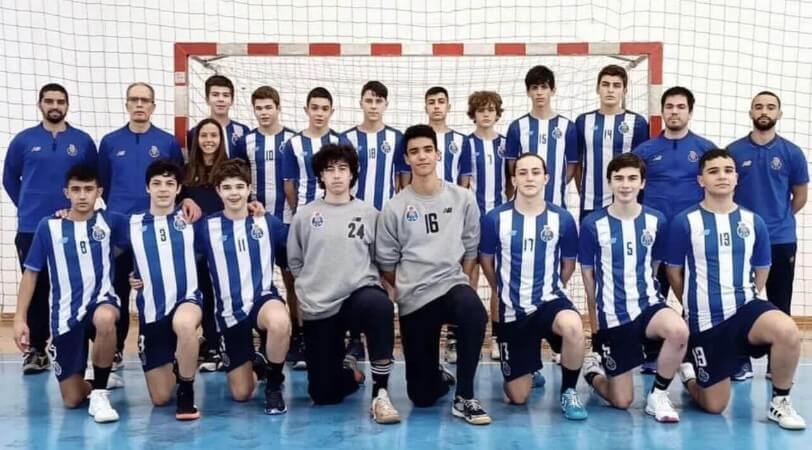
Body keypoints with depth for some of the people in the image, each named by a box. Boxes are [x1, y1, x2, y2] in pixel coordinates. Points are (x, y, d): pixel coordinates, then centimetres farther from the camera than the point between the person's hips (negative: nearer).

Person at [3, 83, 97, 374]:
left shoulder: (83, 141, 3)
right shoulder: (23, 140, 3)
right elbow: (9, 179, 13)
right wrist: (28, 206, 9)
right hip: (32, 229, 0)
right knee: (36, 290, 5)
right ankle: (35, 349, 13)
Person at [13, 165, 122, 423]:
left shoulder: (109, 221, 0)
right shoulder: (49, 227, 0)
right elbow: (30, 273, 5)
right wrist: (20, 318, 0)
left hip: (101, 300, -1)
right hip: (65, 314, 1)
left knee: (105, 319, -41)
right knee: (72, 400, 0)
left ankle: (99, 392, -19)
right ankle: (98, 381, 39)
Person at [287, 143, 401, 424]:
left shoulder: (369, 213, 5)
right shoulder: (305, 215, 4)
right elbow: (295, 262, 12)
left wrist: (362, 280, -1)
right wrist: (310, 290, 8)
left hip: (360, 295, -1)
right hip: (318, 307, 1)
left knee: (380, 305, -41)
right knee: (324, 395, 1)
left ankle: (380, 394, -28)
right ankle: (347, 368, 39)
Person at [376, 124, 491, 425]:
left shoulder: (462, 199, 1)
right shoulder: (395, 207, -3)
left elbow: (471, 248, 9)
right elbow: (386, 261, 4)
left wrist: (460, 282, 6)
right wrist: (407, 290, 8)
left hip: (453, 284, 0)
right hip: (414, 298, 0)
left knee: (474, 313, -40)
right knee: (422, 398, 0)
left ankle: (464, 398, -21)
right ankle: (440, 377, 39)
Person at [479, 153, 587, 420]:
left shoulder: (562, 219, -6)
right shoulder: (495, 218, -8)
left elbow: (568, 263, 9)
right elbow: (486, 260, 8)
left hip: (549, 300, 0)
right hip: (512, 310, 1)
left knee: (573, 327, -39)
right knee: (517, 397, 4)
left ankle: (568, 392, -10)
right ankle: (528, 371, 43)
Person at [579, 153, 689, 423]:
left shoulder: (656, 220, -2)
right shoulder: (593, 224, -9)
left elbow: (655, 265, 12)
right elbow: (587, 272, 2)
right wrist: (594, 313, 10)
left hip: (648, 304, 2)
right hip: (612, 316, -2)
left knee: (679, 331, -35)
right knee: (622, 402, 1)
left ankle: (658, 395, -9)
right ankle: (592, 370, 36)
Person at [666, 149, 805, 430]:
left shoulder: (753, 222, 2)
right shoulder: (684, 222, -7)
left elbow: (761, 271, 14)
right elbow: (674, 272, 3)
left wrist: (742, 300, 14)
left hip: (745, 308, 2)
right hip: (705, 320, -2)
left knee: (787, 331, -33)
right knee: (714, 407, 4)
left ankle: (780, 403, -7)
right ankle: (688, 375, 39)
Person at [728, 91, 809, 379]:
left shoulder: (792, 153, -1)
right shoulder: (734, 151, -1)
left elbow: (800, 196, 9)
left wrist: (779, 218, 12)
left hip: (781, 240, 0)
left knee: (779, 304, 7)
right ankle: (742, 360, 16)